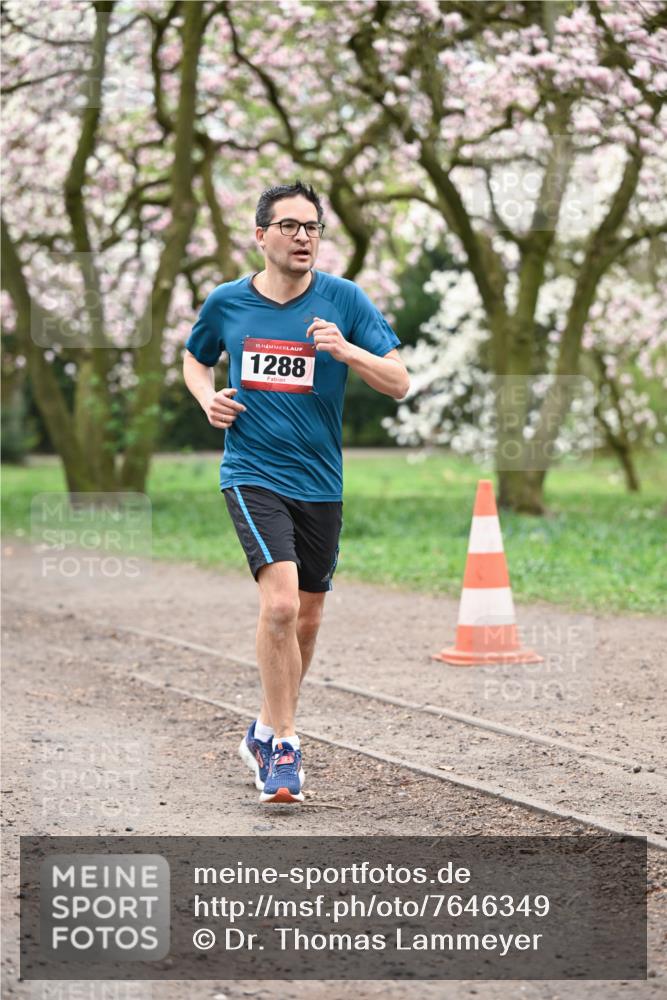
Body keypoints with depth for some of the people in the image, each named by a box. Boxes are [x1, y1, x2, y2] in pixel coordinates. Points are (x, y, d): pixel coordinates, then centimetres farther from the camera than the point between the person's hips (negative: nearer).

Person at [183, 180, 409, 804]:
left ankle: (267, 732, 34)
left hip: (320, 482, 2)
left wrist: (345, 350, -20)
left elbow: (398, 383, -4)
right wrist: (207, 397, 0)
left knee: (306, 618, 12)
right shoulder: (226, 303, 1)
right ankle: (283, 748, -8)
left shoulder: (343, 300, -2)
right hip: (253, 474, -2)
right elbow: (194, 358, 21)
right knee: (280, 603, -21)